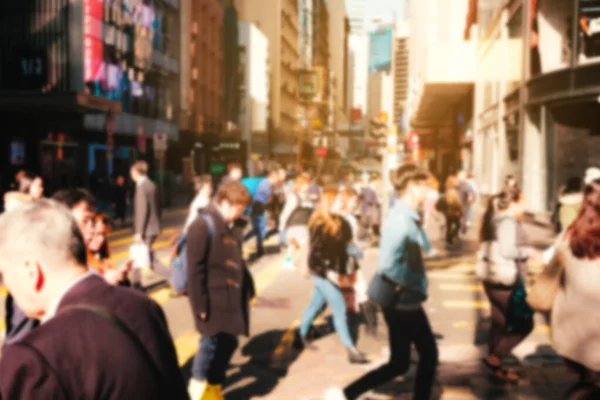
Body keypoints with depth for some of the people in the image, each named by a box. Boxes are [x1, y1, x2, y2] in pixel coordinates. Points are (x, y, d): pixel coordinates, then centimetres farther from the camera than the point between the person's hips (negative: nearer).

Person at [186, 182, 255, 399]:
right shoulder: (202, 226, -14)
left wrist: (247, 289, 14)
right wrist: (200, 303, -18)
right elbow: (195, 269, -17)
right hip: (213, 298, -8)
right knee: (212, 341, -2)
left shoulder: (232, 227, 14)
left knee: (229, 342, 13)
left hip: (232, 297, 8)